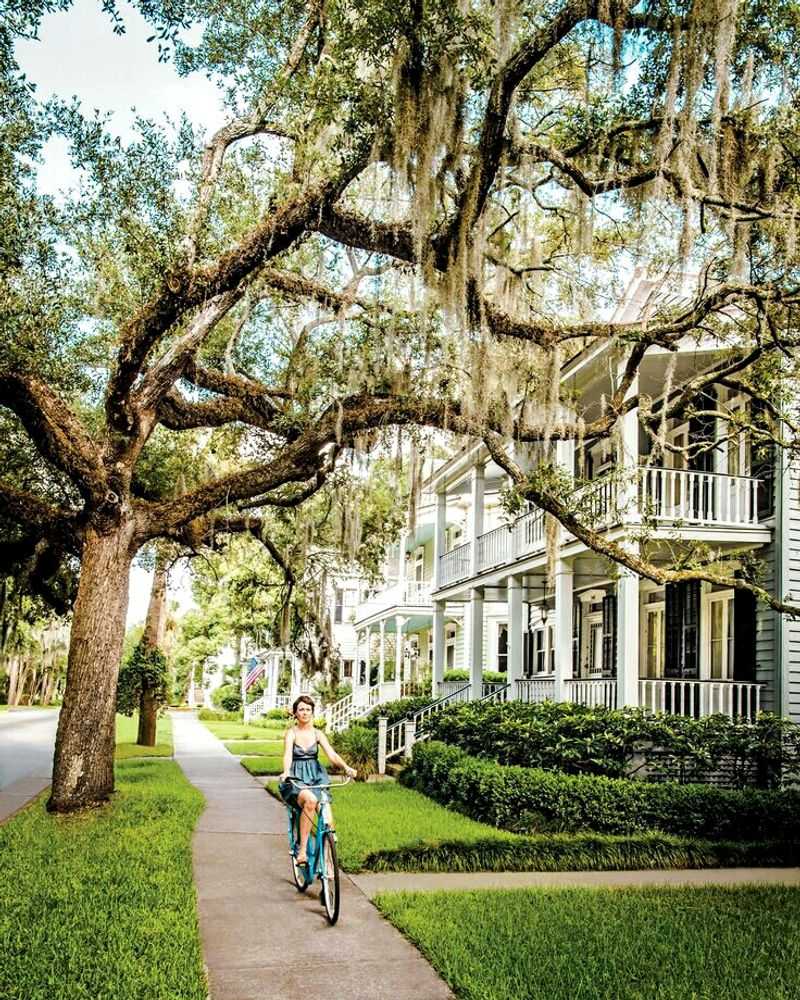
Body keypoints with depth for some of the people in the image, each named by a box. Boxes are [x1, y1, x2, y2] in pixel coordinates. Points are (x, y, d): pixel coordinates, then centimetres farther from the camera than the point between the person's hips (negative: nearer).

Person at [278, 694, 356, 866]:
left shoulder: (317, 734, 7)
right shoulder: (291, 733, -1)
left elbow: (332, 754, -6)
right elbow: (288, 755, -18)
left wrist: (346, 767, -25)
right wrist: (286, 772, -39)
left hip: (316, 779, 3)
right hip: (296, 780, -3)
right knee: (310, 800, -35)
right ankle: (302, 851, -28)